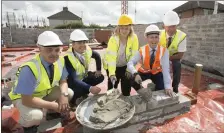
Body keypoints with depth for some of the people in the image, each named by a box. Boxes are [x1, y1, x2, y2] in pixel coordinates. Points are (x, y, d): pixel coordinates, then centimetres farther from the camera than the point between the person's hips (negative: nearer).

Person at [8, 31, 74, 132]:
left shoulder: (60, 61, -20)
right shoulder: (30, 69, -37)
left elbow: (63, 81, -8)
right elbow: (26, 100, -33)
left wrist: (64, 95, -29)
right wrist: (53, 106, -30)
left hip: (46, 92, 6)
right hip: (24, 98, -5)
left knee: (69, 93, -10)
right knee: (35, 116, -33)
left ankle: (52, 112, 18)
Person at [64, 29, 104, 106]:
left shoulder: (87, 50, -14)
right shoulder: (68, 57, -32)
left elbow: (97, 56, 8)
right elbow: (73, 80, -38)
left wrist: (99, 70, 1)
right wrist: (89, 88, -48)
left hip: (83, 77, 7)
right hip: (72, 82, -6)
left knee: (100, 77, -8)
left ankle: (83, 94, 8)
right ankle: (74, 99, 4)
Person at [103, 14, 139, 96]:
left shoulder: (134, 38, -17)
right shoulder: (113, 39, -24)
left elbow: (134, 55, -13)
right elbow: (111, 57, -34)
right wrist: (112, 74, -44)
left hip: (125, 66, 2)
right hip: (113, 66, -1)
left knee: (127, 86, 7)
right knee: (112, 86, 7)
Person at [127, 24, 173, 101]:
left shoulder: (164, 51, -21)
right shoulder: (142, 50, -20)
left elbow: (165, 69, -30)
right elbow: (130, 63, -29)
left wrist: (168, 86, -41)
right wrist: (135, 74, -49)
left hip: (157, 73, 0)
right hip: (144, 72, 0)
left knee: (161, 88, -23)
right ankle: (142, 91, 1)